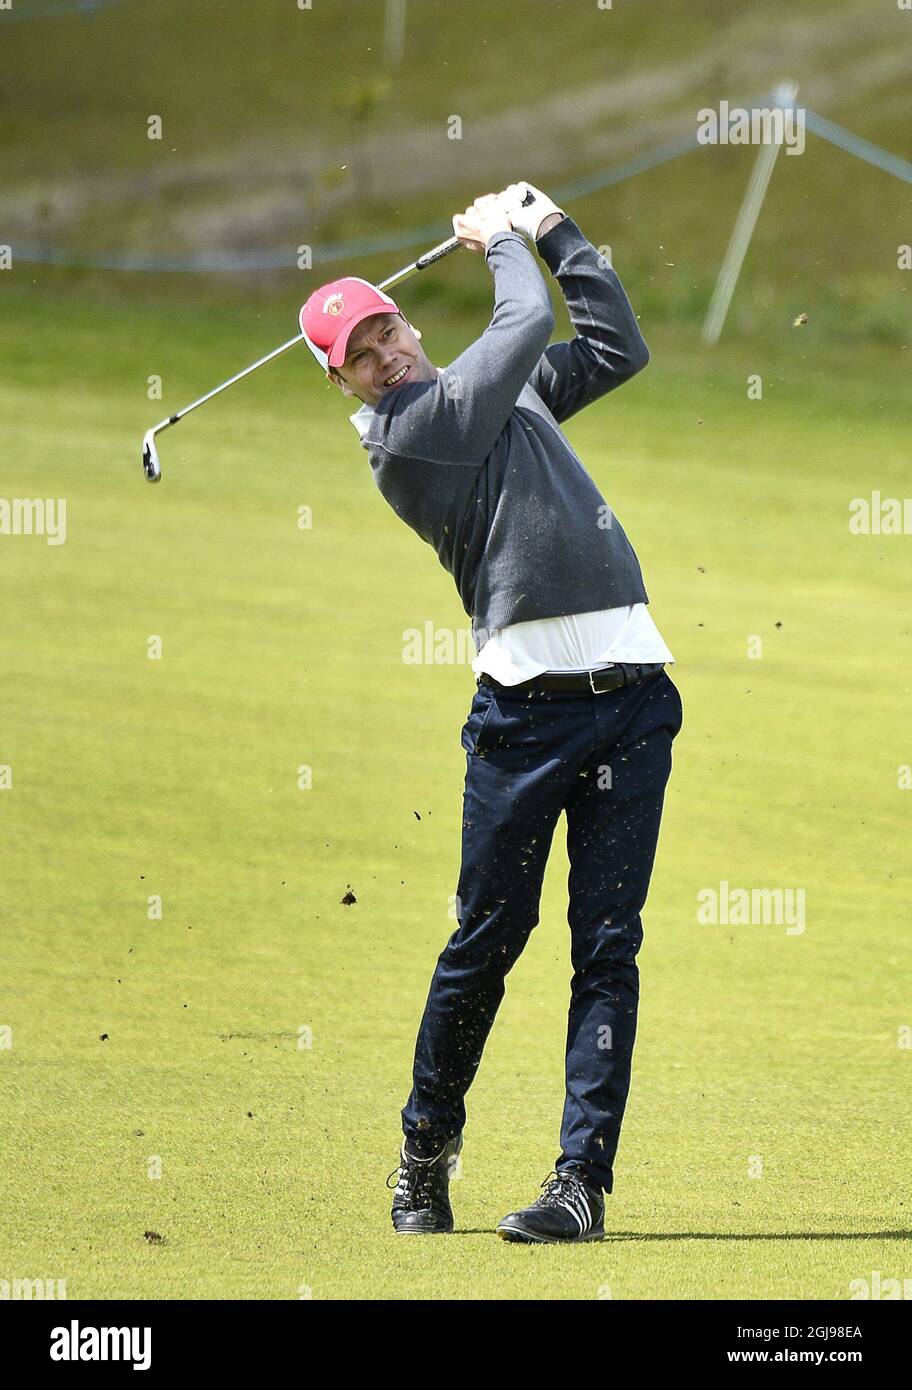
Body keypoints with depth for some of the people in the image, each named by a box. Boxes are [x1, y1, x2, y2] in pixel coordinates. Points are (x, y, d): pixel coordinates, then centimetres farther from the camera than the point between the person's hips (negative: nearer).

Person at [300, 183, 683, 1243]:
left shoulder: (499, 392, 20)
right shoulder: (402, 438, -4)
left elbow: (617, 348, 27)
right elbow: (526, 324, -2)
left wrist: (555, 230, 24)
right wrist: (504, 241, 15)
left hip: (630, 696, 5)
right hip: (526, 706, -5)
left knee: (608, 945, -1)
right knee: (487, 936, 0)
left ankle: (582, 1179, -3)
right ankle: (425, 1154, 18)